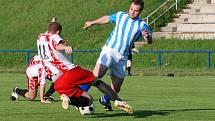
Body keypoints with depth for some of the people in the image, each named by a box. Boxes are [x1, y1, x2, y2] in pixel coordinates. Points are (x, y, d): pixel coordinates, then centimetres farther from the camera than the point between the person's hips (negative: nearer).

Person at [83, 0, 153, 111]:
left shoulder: (141, 25, 2)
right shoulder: (120, 16, 8)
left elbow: (150, 41, -13)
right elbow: (107, 19, 28)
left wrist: (147, 37, -37)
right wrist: (92, 22, 40)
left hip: (122, 57, 1)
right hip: (109, 50, -1)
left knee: (116, 88, 5)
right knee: (96, 75, -26)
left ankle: (105, 99, 36)